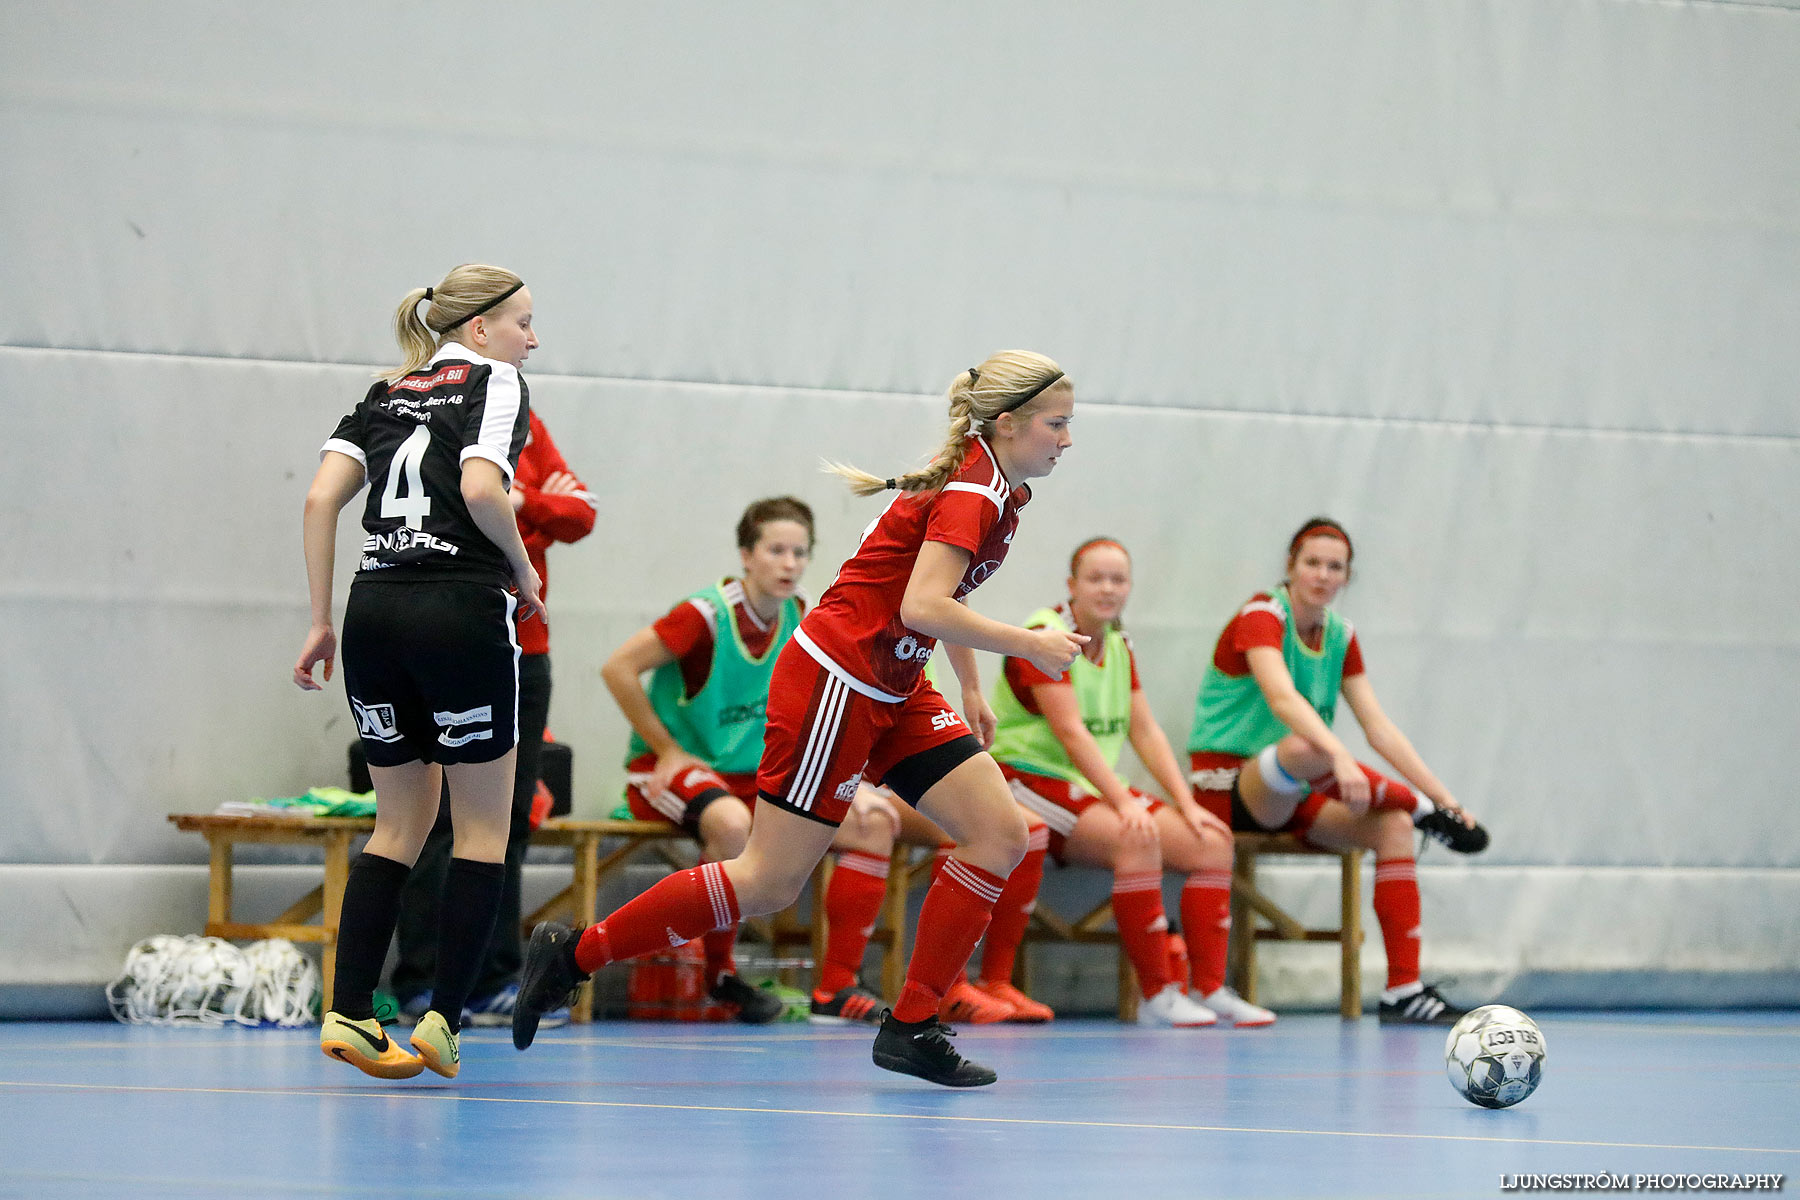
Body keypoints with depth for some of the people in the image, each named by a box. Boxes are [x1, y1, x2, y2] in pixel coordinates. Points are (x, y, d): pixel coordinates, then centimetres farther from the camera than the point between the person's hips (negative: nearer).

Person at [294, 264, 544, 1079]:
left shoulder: (386, 395, 18)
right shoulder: (495, 382, 2)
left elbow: (320, 499, 6)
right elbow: (481, 489, -16)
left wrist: (321, 621, 7)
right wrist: (521, 569, 0)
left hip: (374, 614, 6)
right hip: (461, 610, -6)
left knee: (401, 823, 15)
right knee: (483, 827, 5)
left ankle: (349, 1013, 4)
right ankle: (443, 1020, -1)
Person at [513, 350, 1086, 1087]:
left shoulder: (995, 490, 11)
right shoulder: (970, 493, -18)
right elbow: (922, 607, -30)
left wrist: (971, 689, 29)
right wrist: (1026, 645, -23)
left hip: (891, 695, 10)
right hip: (835, 684, -10)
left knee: (999, 838, -2)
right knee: (769, 883, -8)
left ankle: (911, 1027, 0)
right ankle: (574, 954, 3)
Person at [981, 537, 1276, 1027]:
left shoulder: (1119, 646, 14)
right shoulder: (1045, 636, -12)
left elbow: (1145, 732, 11)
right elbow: (1070, 731, -20)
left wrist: (1186, 803, -2)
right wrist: (1123, 802, -28)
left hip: (1097, 789, 9)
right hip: (1030, 779, -9)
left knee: (1211, 842, -7)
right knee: (1137, 838, -33)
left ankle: (1210, 989, -10)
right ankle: (1158, 995, -30)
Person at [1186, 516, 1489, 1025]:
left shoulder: (1340, 637, 8)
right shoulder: (1261, 618, -14)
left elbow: (1379, 728, 5)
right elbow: (1282, 697, -33)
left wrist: (1443, 794, -6)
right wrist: (1339, 759, -48)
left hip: (1288, 798, 7)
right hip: (1226, 786, -7)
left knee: (1394, 827, -17)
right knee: (1304, 746, -39)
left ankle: (1404, 991, -20)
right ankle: (1422, 809, -17)